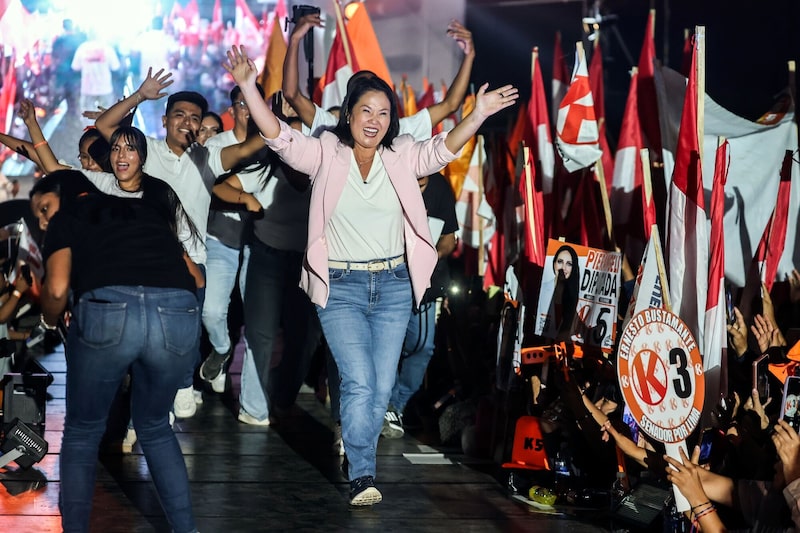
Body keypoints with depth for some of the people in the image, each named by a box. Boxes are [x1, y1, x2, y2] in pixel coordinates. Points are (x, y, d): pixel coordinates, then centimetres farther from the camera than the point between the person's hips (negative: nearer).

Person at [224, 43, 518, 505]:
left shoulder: (402, 156, 4)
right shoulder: (325, 154, -2)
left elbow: (442, 151, -9)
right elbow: (279, 137, -12)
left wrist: (478, 115, -24)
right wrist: (248, 87, -24)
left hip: (394, 285, 3)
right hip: (341, 287, -3)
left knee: (382, 388, 5)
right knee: (359, 384, -14)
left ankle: (362, 463, 22)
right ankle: (362, 476, -6)